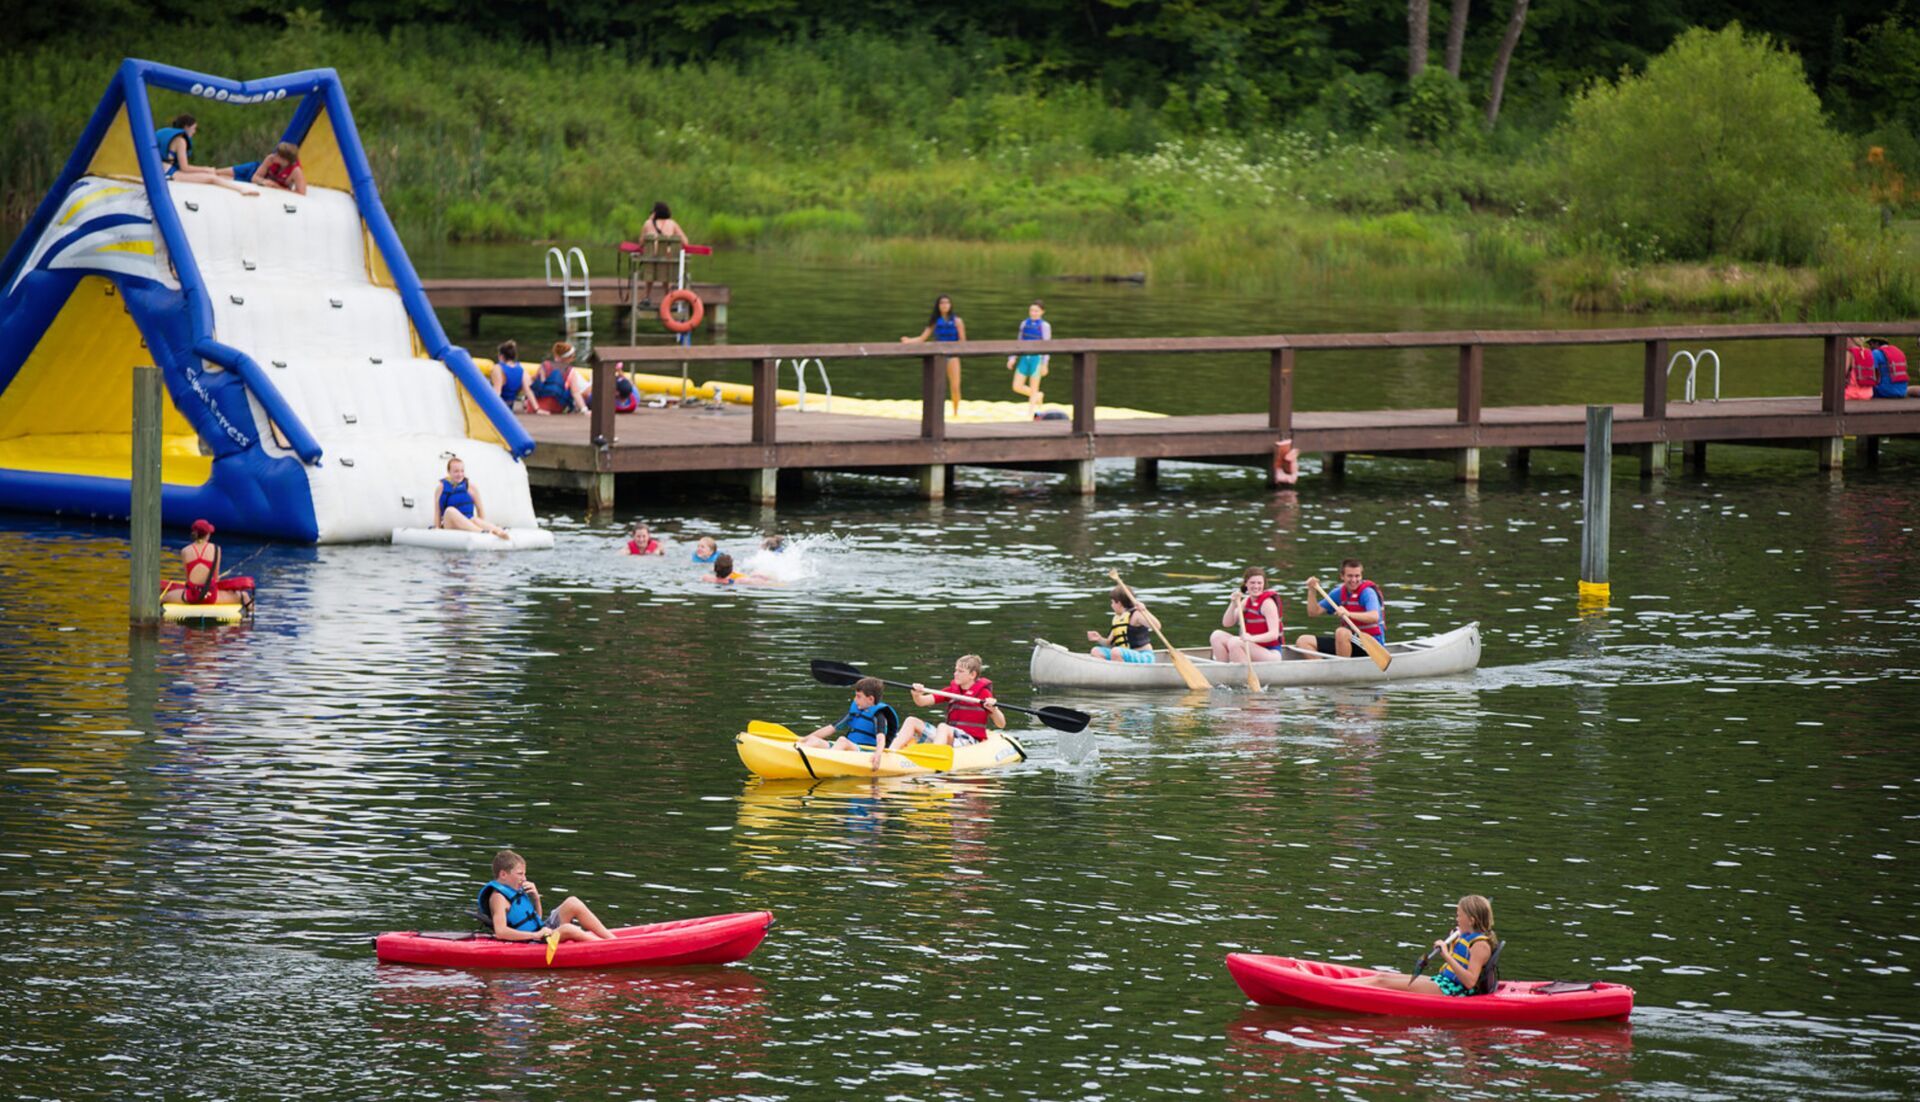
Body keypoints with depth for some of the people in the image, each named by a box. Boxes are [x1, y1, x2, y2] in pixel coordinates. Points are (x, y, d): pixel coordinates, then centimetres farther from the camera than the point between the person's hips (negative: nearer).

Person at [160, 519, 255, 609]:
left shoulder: (185, 551, -1)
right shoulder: (216, 549, -2)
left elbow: (187, 577, 6)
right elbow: (216, 577, 3)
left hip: (190, 596, 1)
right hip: (210, 596, -1)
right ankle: (242, 596, 0)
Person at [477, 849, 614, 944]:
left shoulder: (515, 890, 15)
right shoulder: (498, 898, -14)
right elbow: (500, 931, -29)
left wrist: (535, 898, 3)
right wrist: (536, 935, -30)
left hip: (540, 931, 10)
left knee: (573, 903, -2)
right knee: (567, 929, -32)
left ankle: (610, 938, -4)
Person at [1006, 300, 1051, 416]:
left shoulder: (1044, 326, -6)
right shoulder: (1024, 324, 8)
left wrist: (1044, 364, -10)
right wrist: (1013, 358, 10)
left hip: (1037, 358, -5)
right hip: (1024, 358, 5)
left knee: (1034, 388, -1)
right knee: (1017, 387, 0)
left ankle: (1032, 411, 6)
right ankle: (1038, 396, 23)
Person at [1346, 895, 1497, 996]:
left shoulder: (1480, 945, -17)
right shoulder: (1466, 938, 13)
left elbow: (1470, 981, -29)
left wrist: (1447, 956, -33)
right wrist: (1450, 945, 14)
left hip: (1450, 990, -10)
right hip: (1442, 980, 10)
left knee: (1382, 982, -13)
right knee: (1382, 976, 6)